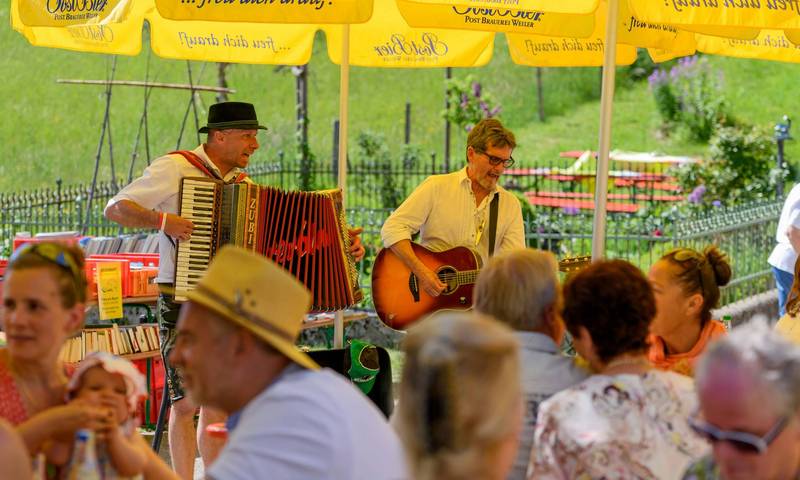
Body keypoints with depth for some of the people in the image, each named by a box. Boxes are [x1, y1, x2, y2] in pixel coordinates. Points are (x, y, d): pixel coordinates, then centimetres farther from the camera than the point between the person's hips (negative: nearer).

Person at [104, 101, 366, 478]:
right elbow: (115, 209, -9)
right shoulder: (175, 168, -6)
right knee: (186, 401, -7)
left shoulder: (242, 184, 15)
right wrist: (161, 220, -26)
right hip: (183, 302, -6)